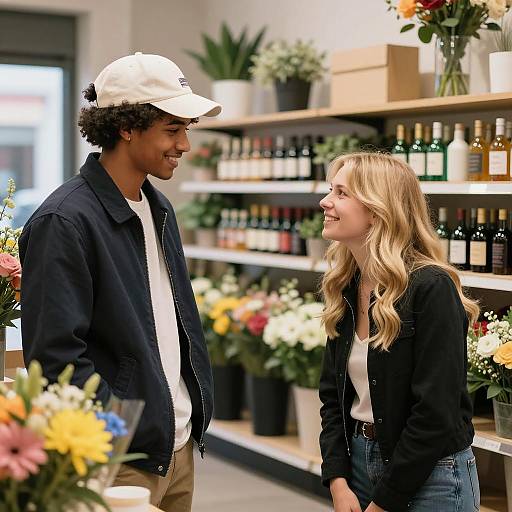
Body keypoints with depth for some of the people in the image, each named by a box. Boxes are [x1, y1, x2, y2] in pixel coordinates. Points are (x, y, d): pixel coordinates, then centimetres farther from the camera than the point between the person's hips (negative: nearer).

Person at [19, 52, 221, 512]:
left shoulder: (158, 208, 11)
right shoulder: (64, 223, -17)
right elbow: (57, 355, -20)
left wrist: (197, 413, 13)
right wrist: (129, 438, -20)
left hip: (181, 447, 8)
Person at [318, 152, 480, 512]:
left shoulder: (431, 288, -18)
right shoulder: (345, 290, 4)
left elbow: (436, 414, -20)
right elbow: (333, 394, 7)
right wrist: (338, 482, -5)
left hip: (430, 477, -6)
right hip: (358, 462, 6)